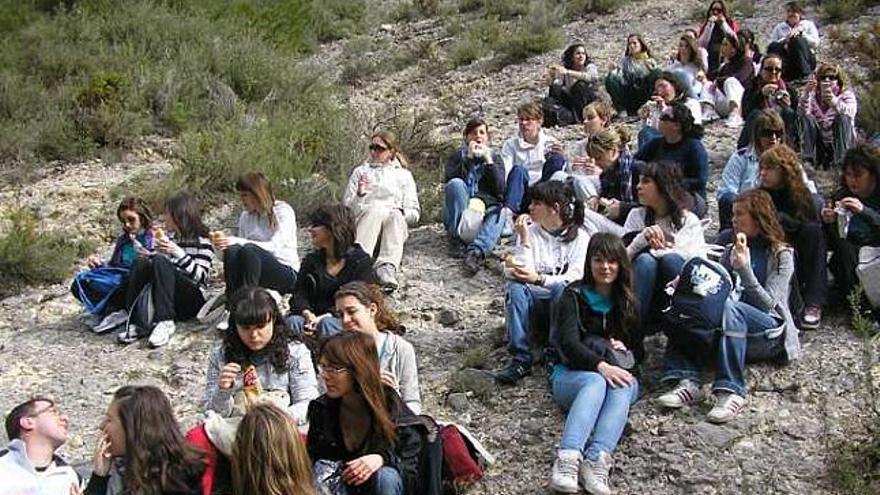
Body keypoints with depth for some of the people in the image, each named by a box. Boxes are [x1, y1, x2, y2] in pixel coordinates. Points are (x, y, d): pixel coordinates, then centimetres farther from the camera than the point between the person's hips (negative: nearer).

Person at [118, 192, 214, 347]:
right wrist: (149, 257, -1)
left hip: (191, 300, -5)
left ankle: (165, 323, -36)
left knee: (160, 262, -27)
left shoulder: (202, 243, 0)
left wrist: (177, 252, -21)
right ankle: (134, 322, -25)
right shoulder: (169, 237, 16)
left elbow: (200, 276, -13)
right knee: (141, 263, -17)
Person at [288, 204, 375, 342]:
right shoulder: (311, 260, 19)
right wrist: (308, 314, -16)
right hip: (316, 318, 4)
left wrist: (325, 317, -21)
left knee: (327, 324, -36)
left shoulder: (361, 262, 3)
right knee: (292, 321, -27)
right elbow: (299, 294, 7)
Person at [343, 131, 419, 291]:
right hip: (364, 220, 0)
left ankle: (388, 267, -55)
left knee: (397, 216, -35)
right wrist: (359, 195, -8)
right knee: (376, 208, -35)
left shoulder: (403, 175, 23)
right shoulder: (361, 172, 24)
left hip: (396, 224, 1)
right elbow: (347, 209, 12)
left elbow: (414, 215, 14)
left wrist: (401, 212, -8)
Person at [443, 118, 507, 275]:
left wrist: (488, 161, -7)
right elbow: (450, 179, -7)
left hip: (485, 212, 0)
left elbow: (500, 190, -2)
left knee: (499, 212, -33)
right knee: (456, 184, -27)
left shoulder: (495, 158, 16)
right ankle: (456, 237, -30)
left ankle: (476, 250, -58)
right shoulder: (457, 156, 15)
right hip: (458, 215, 0)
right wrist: (468, 158, -11)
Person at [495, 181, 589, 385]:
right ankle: (520, 359, -32)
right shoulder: (530, 232, 6)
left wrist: (539, 278, -24)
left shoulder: (579, 237, 1)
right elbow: (524, 274, -5)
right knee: (515, 288, -30)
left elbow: (575, 277, -13)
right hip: (535, 300, 2)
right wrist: (525, 239, -13)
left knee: (561, 288, -35)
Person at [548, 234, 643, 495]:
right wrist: (600, 365, -30)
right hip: (572, 375, -3)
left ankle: (597, 459, -54)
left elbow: (639, 352, 20)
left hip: (619, 373, 3)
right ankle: (567, 458, -58)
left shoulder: (627, 302, 17)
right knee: (596, 382, -38)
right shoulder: (574, 295, 3)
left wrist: (624, 349, -5)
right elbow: (568, 343, -12)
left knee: (624, 385, -33)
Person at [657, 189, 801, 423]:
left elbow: (768, 304, -8)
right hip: (733, 326, 5)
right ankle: (687, 382, -38)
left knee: (730, 309, -38)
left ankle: (731, 392, -44)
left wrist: (745, 269, -19)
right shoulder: (731, 251, 18)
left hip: (769, 333, -5)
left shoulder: (781, 254, 1)